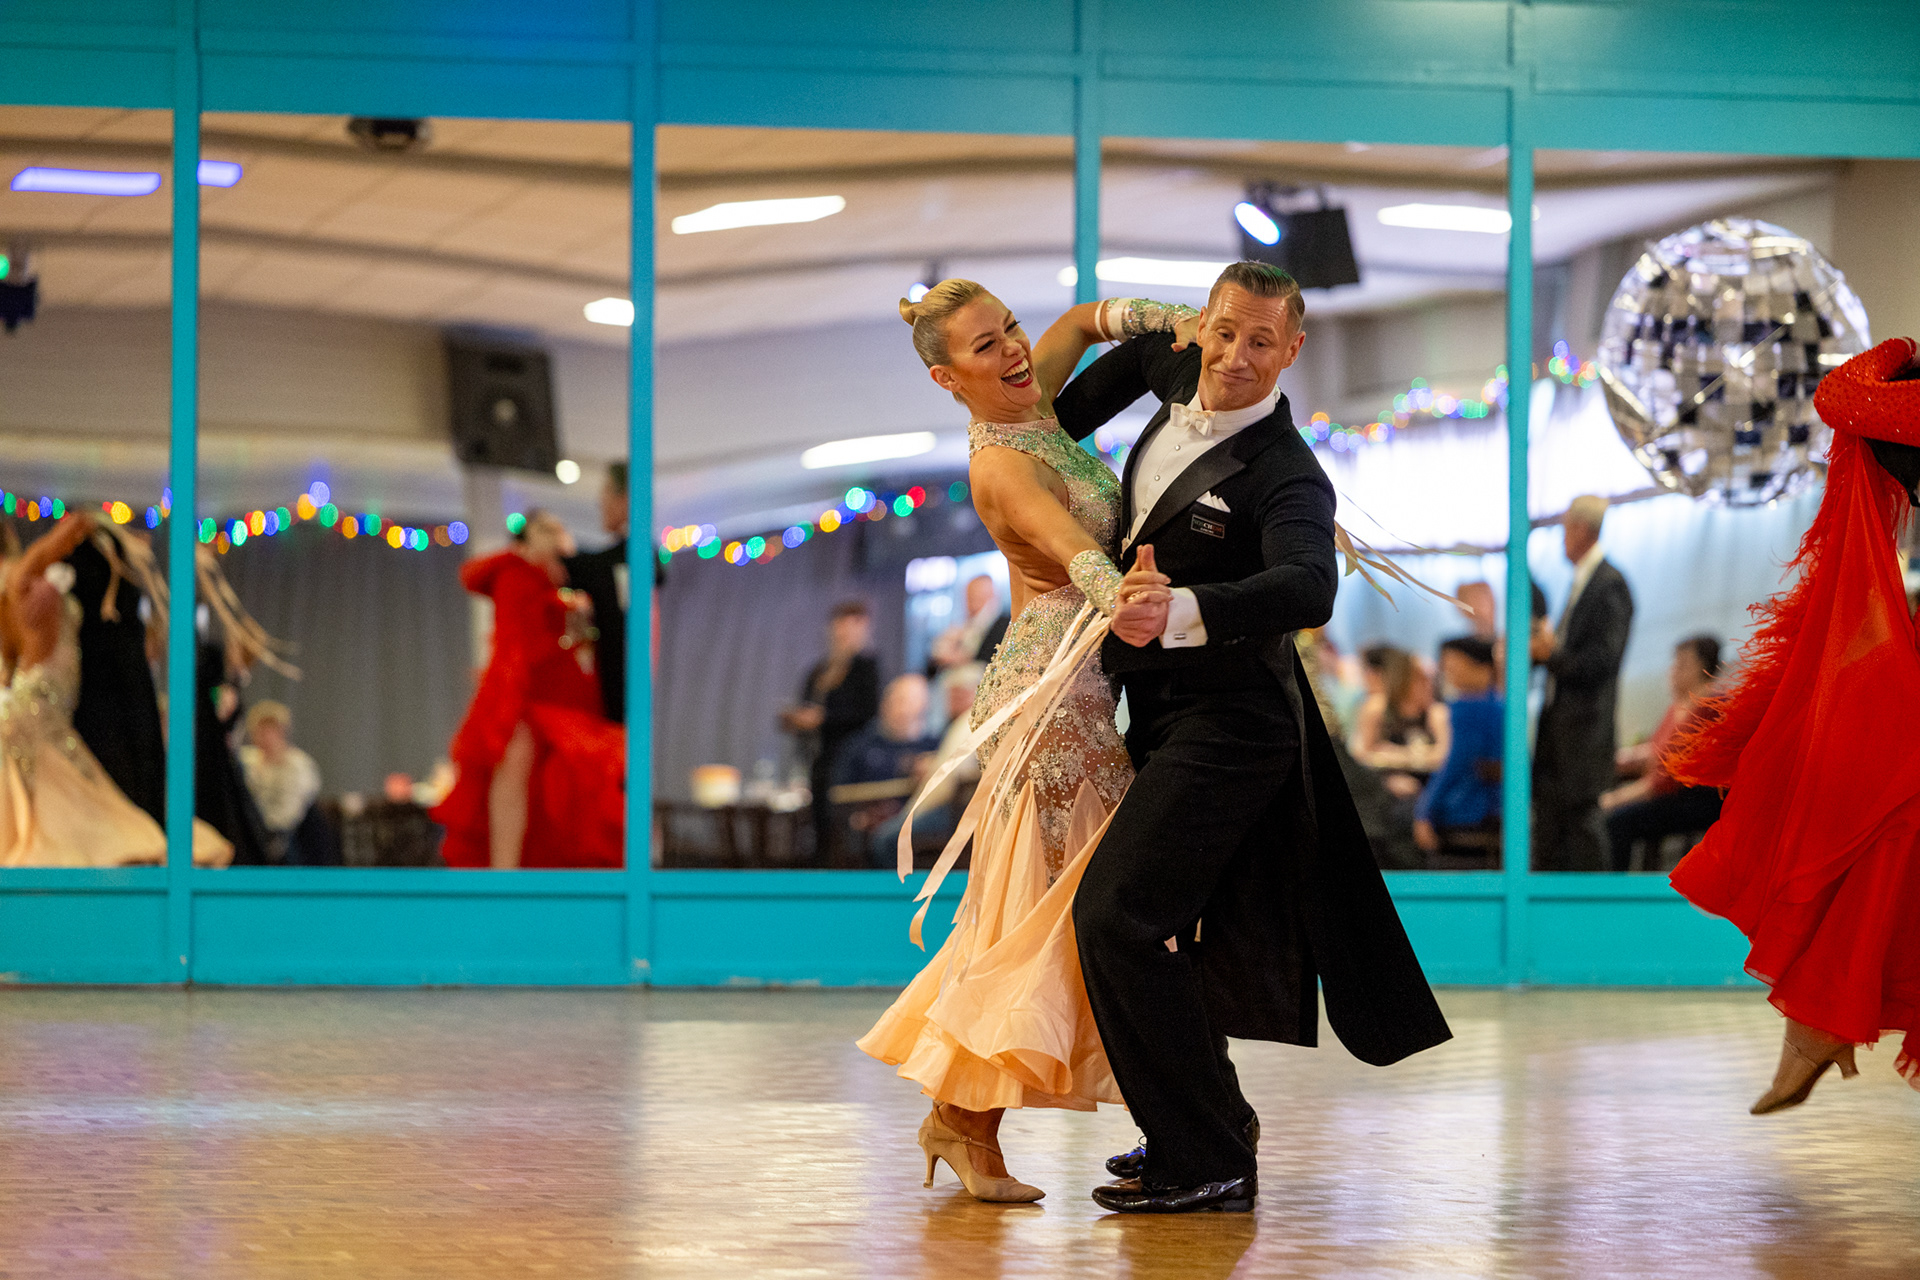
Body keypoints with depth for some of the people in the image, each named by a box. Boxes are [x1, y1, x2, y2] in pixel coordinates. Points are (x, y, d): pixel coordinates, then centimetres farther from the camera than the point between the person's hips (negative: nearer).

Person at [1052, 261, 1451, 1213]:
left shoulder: (1285, 475, -22)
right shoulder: (1182, 378, 1)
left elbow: (1308, 590, -41)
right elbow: (1144, 346, 26)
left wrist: (1180, 612, -55)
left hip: (1228, 726, -9)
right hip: (1162, 712, 9)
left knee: (1115, 914, -19)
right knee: (1164, 917, 21)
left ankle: (1208, 1165, -14)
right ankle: (1217, 1118, 39)